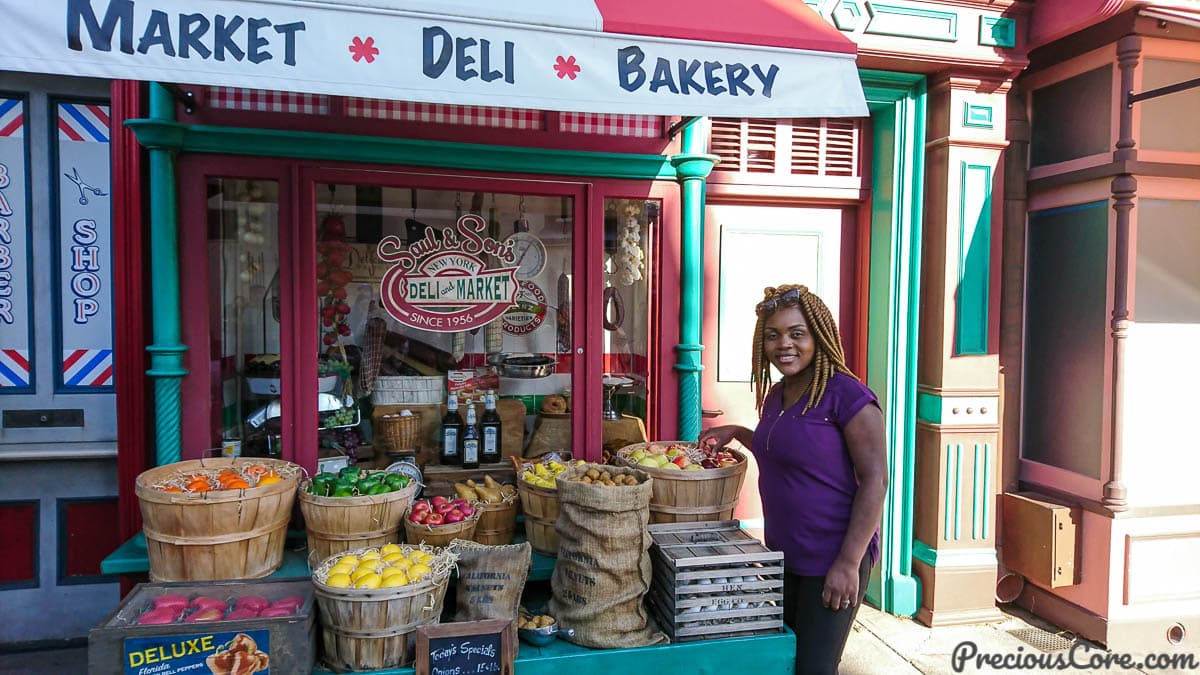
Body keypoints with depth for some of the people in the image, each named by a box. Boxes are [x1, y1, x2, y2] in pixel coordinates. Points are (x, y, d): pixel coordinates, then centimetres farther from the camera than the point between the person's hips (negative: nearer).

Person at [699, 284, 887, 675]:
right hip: (783, 555, 8)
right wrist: (735, 432, 13)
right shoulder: (775, 395, 7)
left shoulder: (846, 395, -17)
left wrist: (849, 562, -20)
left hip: (832, 562, -8)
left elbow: (874, 480, -18)